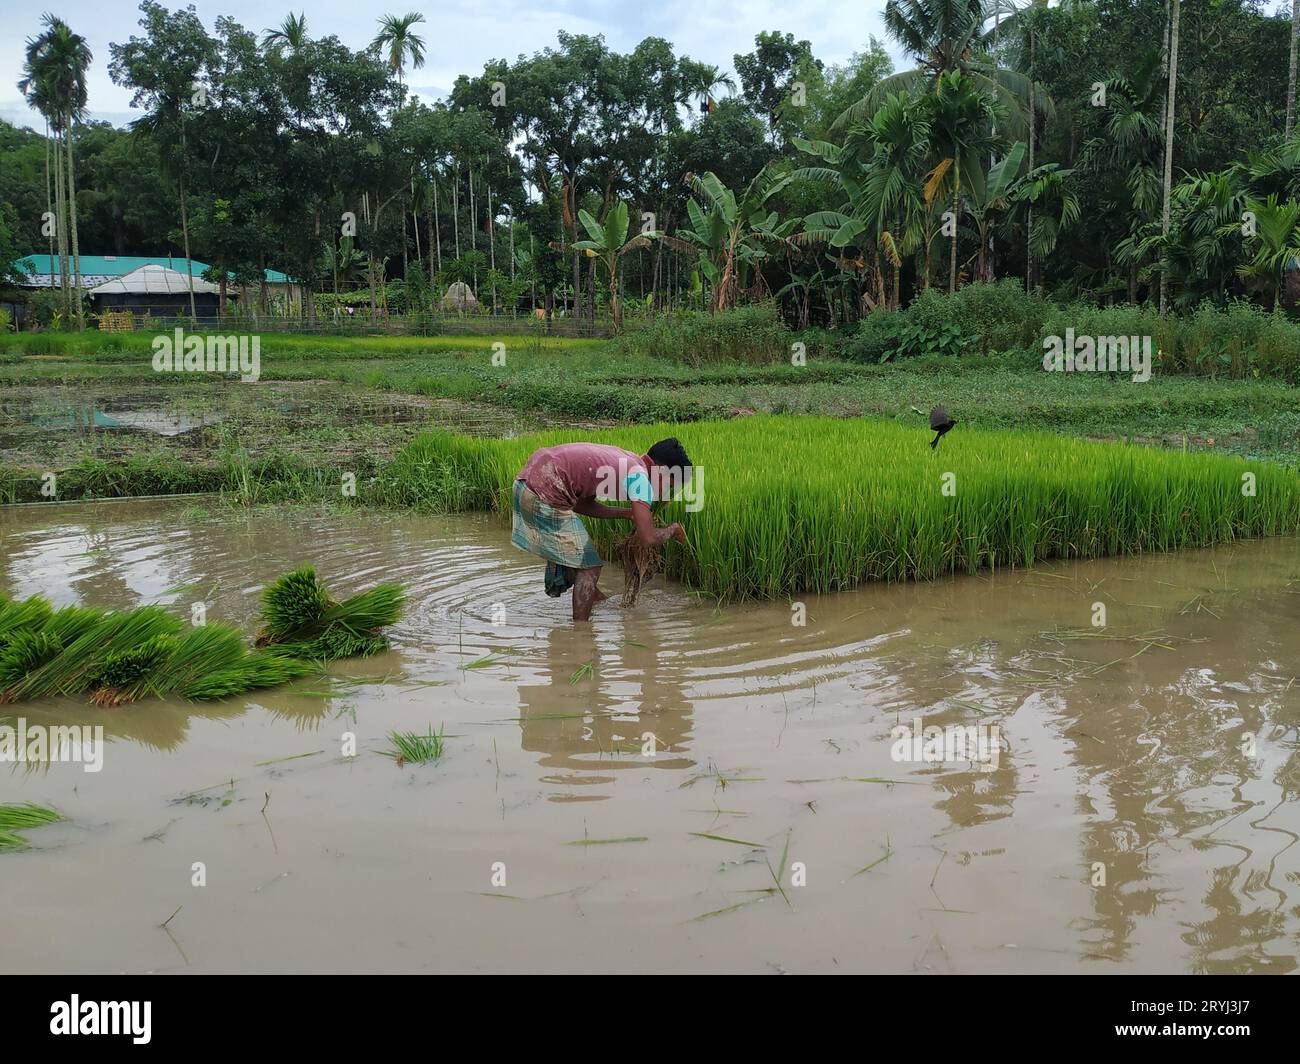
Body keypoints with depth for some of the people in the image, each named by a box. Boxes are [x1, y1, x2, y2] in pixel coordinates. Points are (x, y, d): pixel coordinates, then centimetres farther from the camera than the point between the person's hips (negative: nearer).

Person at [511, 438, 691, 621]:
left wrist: (629, 514, 23)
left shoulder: (621, 458, 17)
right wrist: (673, 530, 5)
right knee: (589, 568, 1)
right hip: (546, 494, -10)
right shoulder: (639, 476, -9)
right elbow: (648, 538, -16)